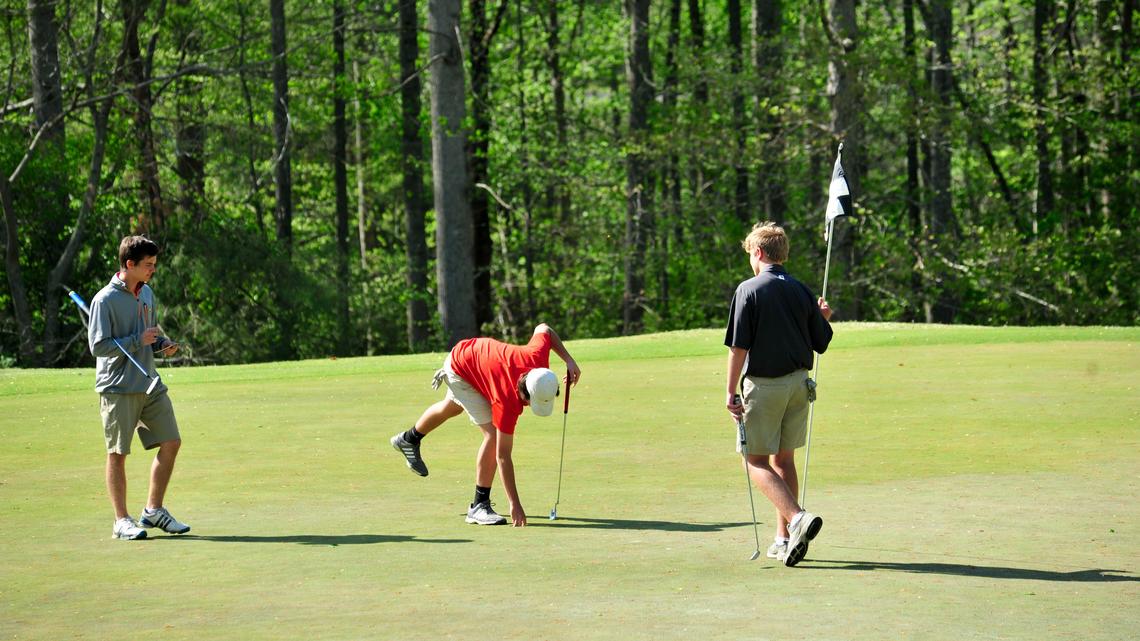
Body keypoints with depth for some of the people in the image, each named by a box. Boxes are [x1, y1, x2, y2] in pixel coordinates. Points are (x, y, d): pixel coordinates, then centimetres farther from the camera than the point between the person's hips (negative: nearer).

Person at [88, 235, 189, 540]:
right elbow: (98, 346, -15)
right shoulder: (106, 300, -13)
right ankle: (121, 521, 7)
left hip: (150, 385, 7)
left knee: (171, 443, 5)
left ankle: (153, 510, 17)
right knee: (117, 453, 0)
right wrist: (138, 341, -18)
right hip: (118, 388, -7)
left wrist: (163, 343, 3)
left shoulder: (147, 294, 12)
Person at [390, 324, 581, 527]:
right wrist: (515, 505, -39)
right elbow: (503, 455, -38)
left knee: (452, 407, 35)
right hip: (460, 370, -8)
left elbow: (544, 328, -11)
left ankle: (409, 439, 64)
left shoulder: (538, 357, -33)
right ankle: (479, 506, -7)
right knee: (494, 435, -20)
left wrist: (568, 360, -17)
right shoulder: (508, 402, -43)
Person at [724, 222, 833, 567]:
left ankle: (797, 518, -21)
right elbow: (821, 342, 9)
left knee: (756, 461, 0)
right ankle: (784, 539, 16)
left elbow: (738, 346, -14)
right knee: (784, 459, 15)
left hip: (763, 385, -6)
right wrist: (823, 318, 30)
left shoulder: (749, 290, -11)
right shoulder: (801, 291, 4)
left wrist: (731, 392, -9)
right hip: (798, 383, 6)